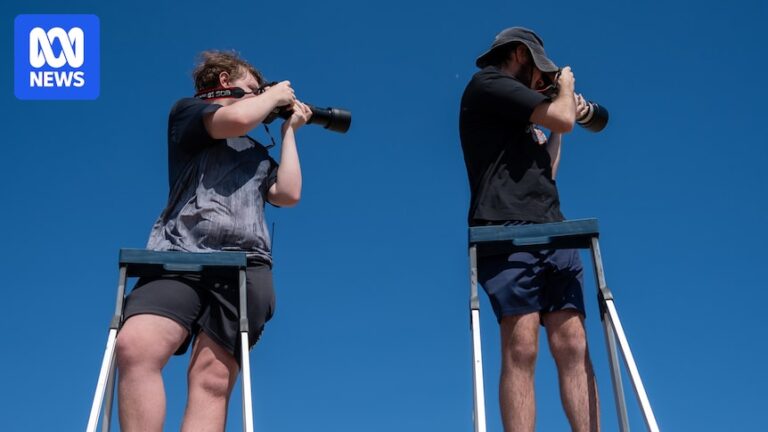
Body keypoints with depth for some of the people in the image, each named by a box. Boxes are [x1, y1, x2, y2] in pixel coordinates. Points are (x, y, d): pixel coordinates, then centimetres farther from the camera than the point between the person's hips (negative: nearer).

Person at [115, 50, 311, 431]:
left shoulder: (257, 153, 35)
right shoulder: (188, 111, 20)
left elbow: (288, 194, 18)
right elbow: (237, 119, -1)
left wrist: (289, 130, 29)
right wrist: (274, 94, 17)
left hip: (244, 267, 3)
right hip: (181, 257, -3)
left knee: (212, 380, -16)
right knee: (135, 346, -30)